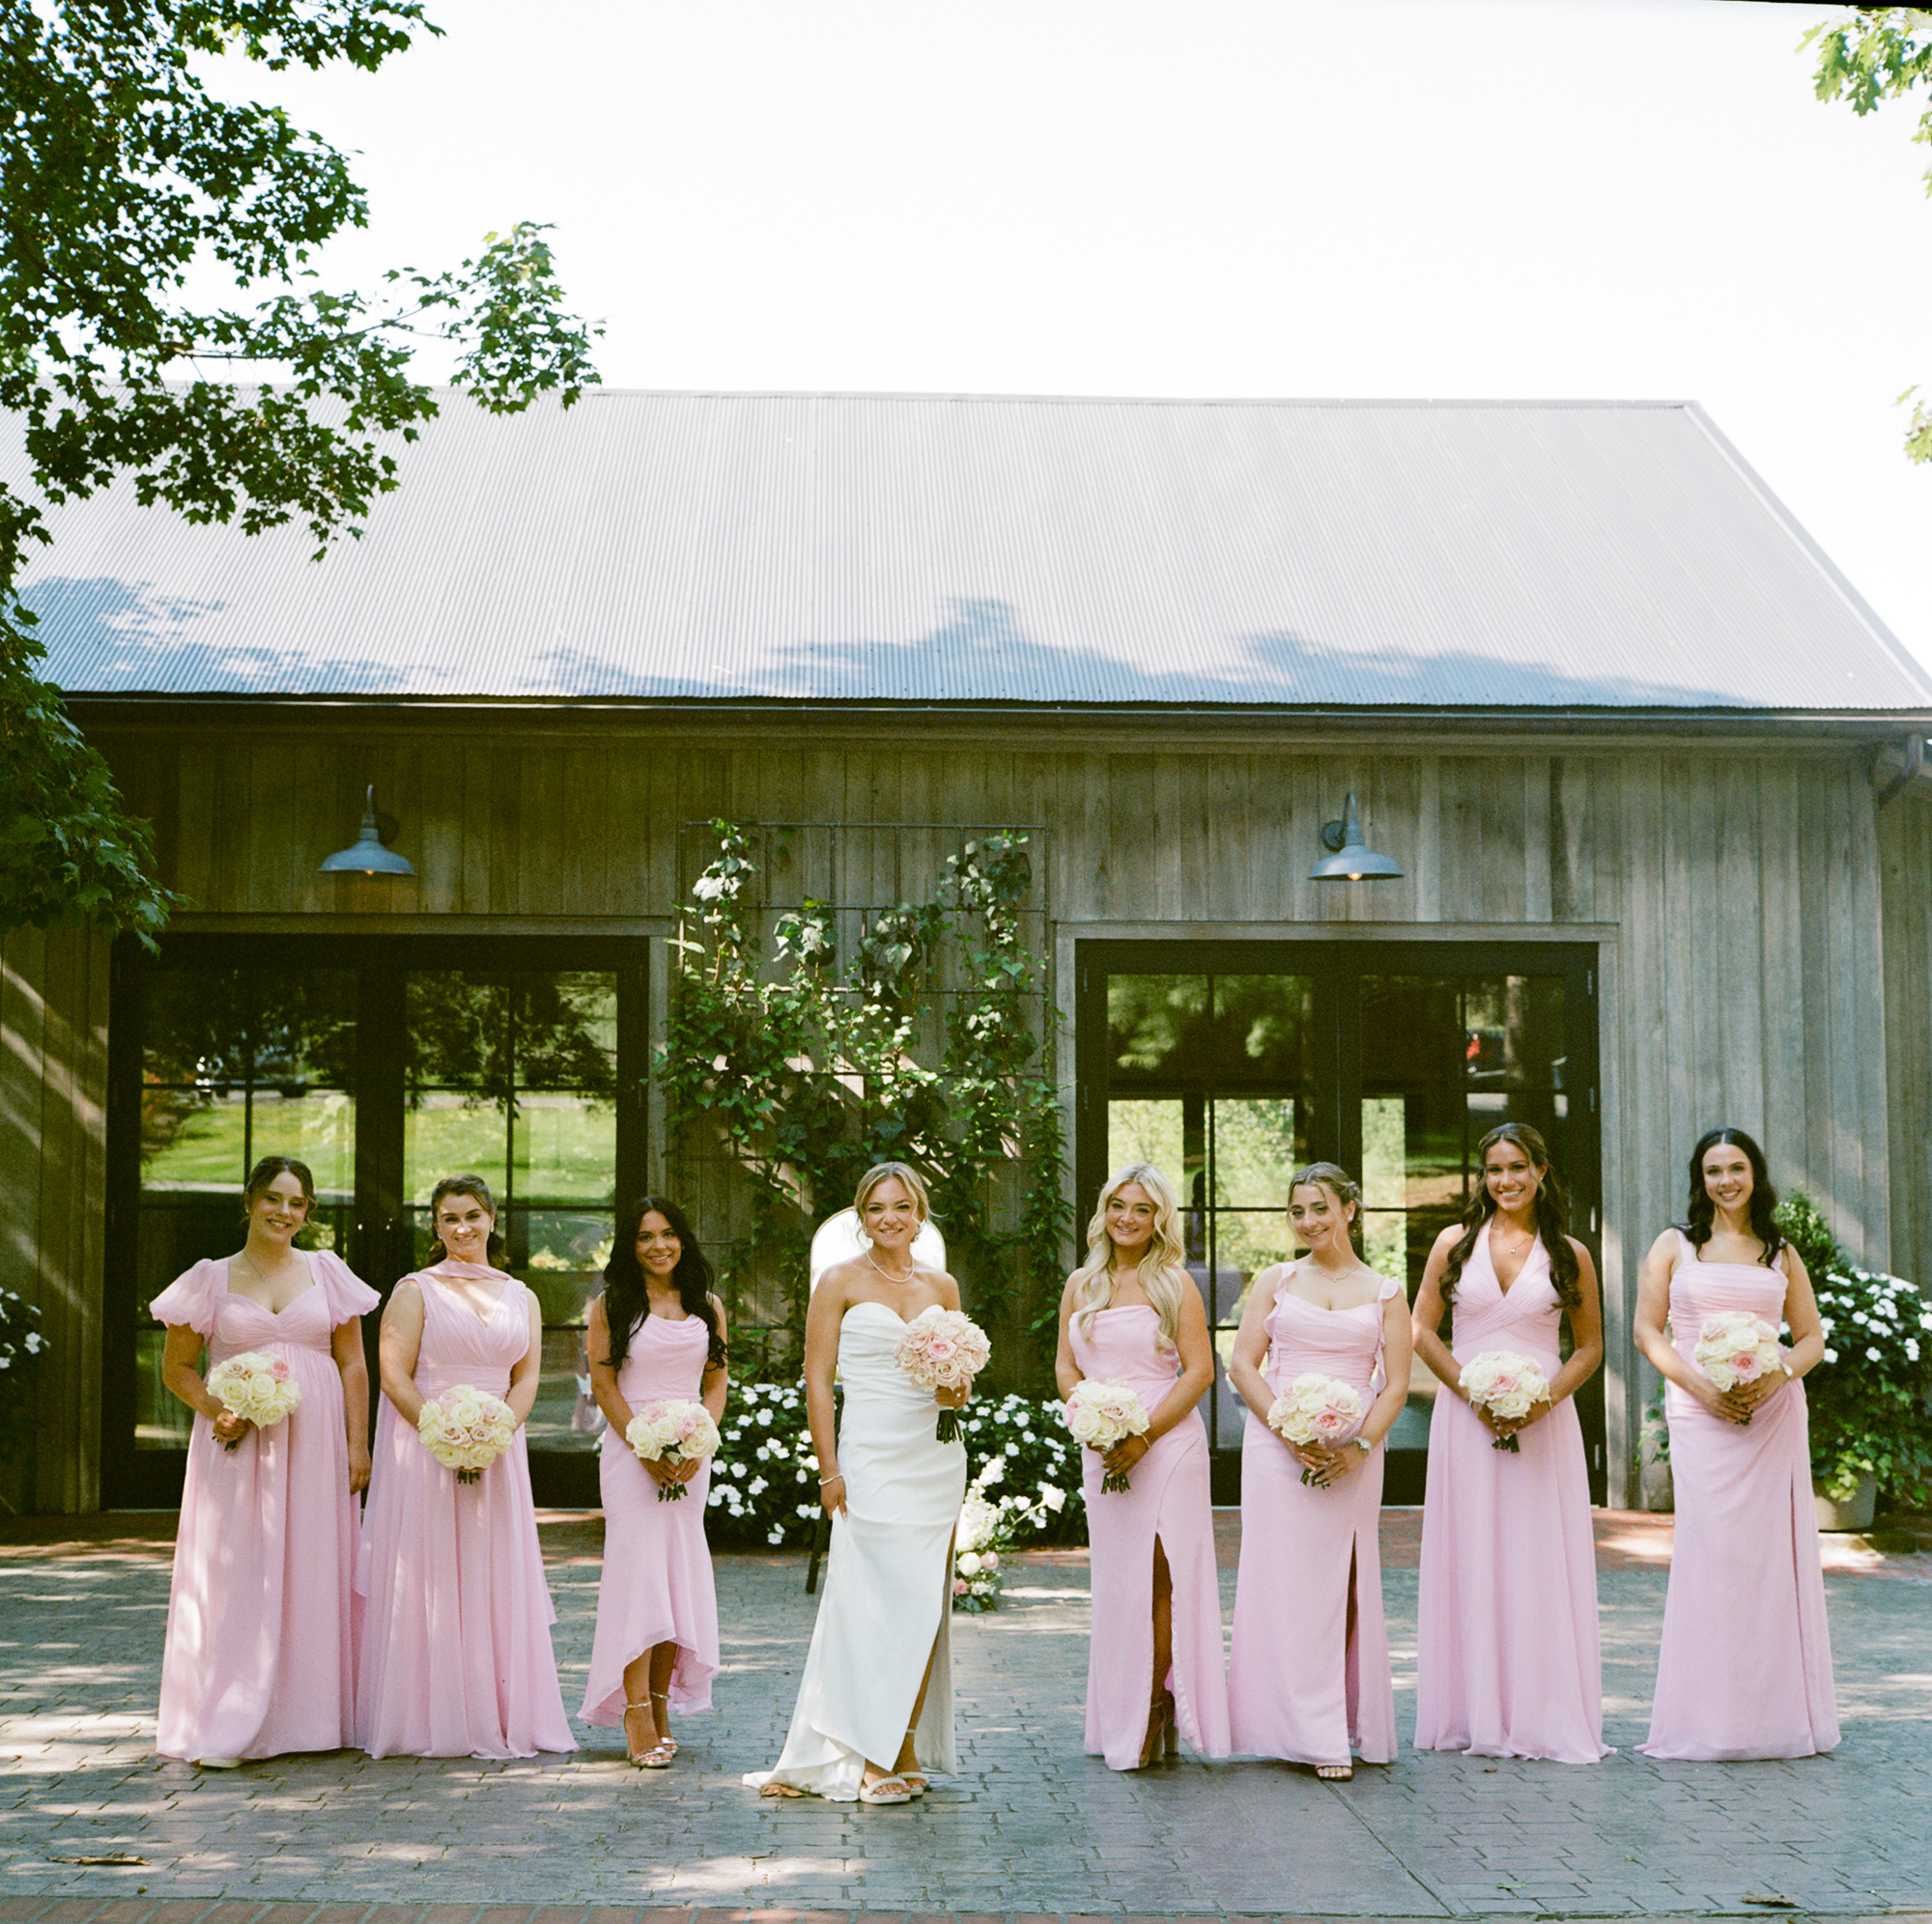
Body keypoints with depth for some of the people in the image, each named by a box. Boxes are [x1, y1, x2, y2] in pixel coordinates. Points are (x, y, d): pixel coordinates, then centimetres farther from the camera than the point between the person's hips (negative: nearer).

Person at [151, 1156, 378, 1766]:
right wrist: (216, 1410, -11)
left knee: (314, 1572, 2)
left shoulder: (328, 1273, 9)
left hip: (314, 1444, 2)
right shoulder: (211, 1280, 6)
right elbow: (176, 1366, 7)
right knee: (234, 1572, -6)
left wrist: (357, 1442, 0)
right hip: (238, 1444, -1)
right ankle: (226, 1728, -4)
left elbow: (352, 1365, 8)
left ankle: (308, 1713, 11)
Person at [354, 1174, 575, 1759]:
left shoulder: (520, 1298, 12)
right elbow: (393, 1376, -7)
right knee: (425, 1580, -4)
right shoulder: (415, 1290, 1)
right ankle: (427, 1720, 1)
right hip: (422, 1449, -3)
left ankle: (497, 1716, 8)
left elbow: (526, 1379, 6)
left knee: (496, 1582, 3)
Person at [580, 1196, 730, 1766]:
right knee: (638, 1567, -11)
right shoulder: (611, 1305, 3)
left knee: (680, 1576, 0)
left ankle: (662, 1706, 6)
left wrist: (698, 1445, -6)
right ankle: (637, 1716, -12)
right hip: (630, 1447, -3)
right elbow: (602, 1381, -2)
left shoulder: (707, 1307, 12)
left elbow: (716, 1382, 10)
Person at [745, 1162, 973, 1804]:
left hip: (937, 1457, 4)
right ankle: (876, 1757, -4)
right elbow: (817, 1382, -1)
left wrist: (957, 1392, -2)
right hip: (871, 1457, -4)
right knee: (892, 1601, -10)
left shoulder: (942, 1286, 13)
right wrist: (829, 1471, -8)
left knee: (925, 1602, 1)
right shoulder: (841, 1282, 2)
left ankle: (899, 1749, 8)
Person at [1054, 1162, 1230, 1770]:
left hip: (1168, 1443, -4)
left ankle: (1156, 1714, -2)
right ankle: (1122, 1724, 12)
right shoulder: (1081, 1285, 13)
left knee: (1161, 1578, -8)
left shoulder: (1174, 1283, 0)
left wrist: (1144, 1435, -13)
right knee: (1115, 1579, 5)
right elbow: (1066, 1366, 13)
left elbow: (1199, 1371, -5)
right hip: (1102, 1450, 4)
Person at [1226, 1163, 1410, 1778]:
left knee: (1344, 1583, 1)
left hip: (1351, 1456, 0)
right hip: (1276, 1445, 0)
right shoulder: (1276, 1281, 10)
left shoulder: (1385, 1294, 9)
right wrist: (1289, 1432, -10)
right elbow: (1242, 1365, 3)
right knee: (1287, 1580, -3)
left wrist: (1361, 1446, -12)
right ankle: (1312, 1733, 1)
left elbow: (1396, 1385, 4)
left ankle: (1351, 1724, 11)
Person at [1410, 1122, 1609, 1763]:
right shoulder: (1456, 1243, 6)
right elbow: (1422, 1331, 5)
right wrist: (1472, 1392, -9)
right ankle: (1475, 1715, 7)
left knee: (1542, 1561, -1)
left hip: (1543, 1421, 0)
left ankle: (1544, 1716, 6)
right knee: (1471, 1560, 1)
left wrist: (1545, 1398, -9)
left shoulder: (1570, 1254, 6)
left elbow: (1590, 1346, 8)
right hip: (1465, 1416, 0)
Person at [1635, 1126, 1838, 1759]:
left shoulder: (1781, 1254, 14)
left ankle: (1779, 1713, 8)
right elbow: (1648, 1331, 4)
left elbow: (1812, 1337, 12)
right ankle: (1709, 1721, -3)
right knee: (1709, 1549, -8)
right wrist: (1700, 1385, -11)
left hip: (1772, 1415, 2)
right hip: (1700, 1415, -2)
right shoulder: (1674, 1246, 9)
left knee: (1772, 1552, -1)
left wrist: (1778, 1373, -9)